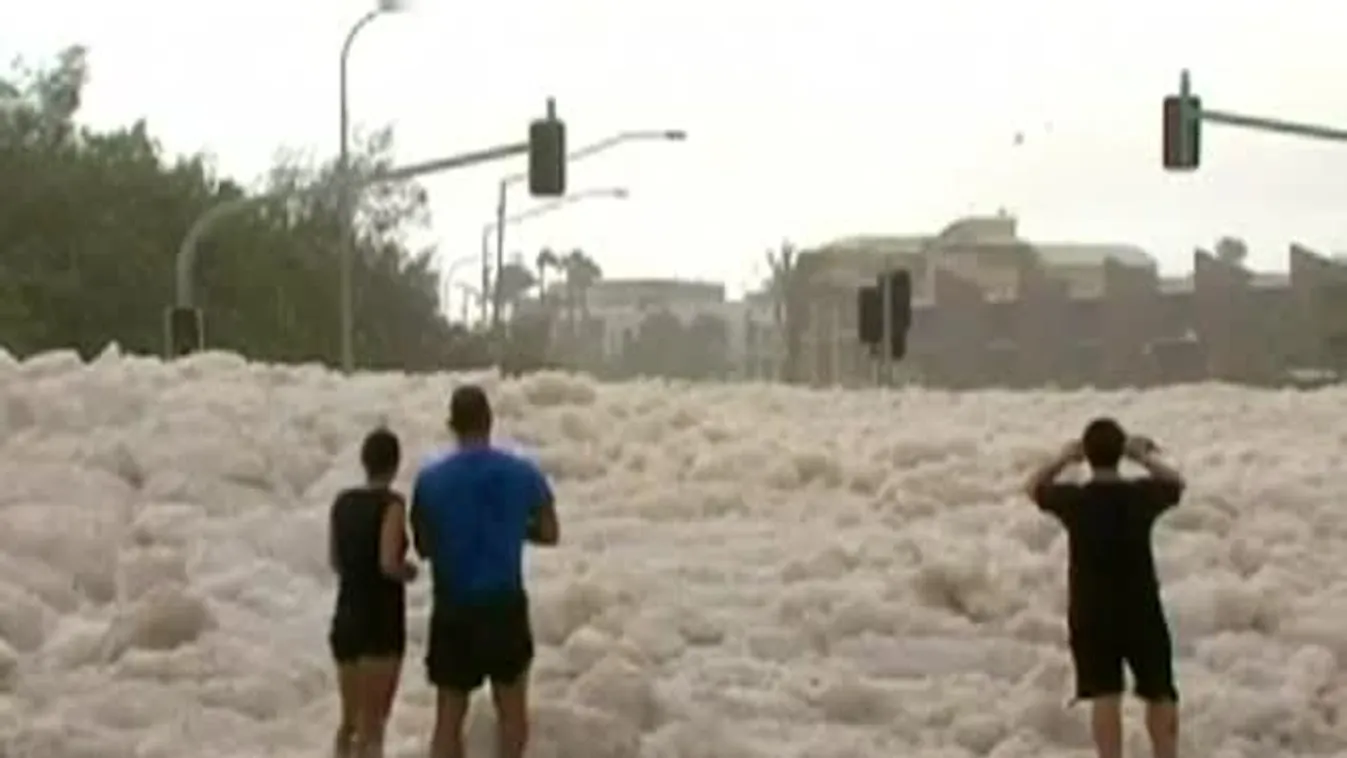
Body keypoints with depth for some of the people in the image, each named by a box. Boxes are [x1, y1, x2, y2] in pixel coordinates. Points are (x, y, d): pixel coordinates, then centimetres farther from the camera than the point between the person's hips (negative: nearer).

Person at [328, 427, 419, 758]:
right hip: (381, 623, -7)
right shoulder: (392, 503, -12)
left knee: (349, 720, 17)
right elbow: (388, 564, -22)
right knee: (372, 726, -4)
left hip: (345, 620, 7)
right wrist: (409, 571, -2)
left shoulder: (342, 502, 7)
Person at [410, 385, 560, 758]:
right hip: (505, 606, 0)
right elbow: (549, 533, 8)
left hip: (452, 609, 0)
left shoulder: (430, 480, -5)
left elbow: (423, 546, 4)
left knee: (449, 715, 9)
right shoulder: (523, 473, -4)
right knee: (511, 709, 15)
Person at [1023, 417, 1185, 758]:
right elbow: (1176, 483, 11)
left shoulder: (1073, 500, -12)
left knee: (1105, 695, 3)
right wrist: (1144, 458, 19)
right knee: (1159, 693, 14)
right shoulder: (1140, 494, -11)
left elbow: (1033, 487, 9)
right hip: (1140, 607, 0)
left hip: (1090, 612, 0)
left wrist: (1063, 458, 17)